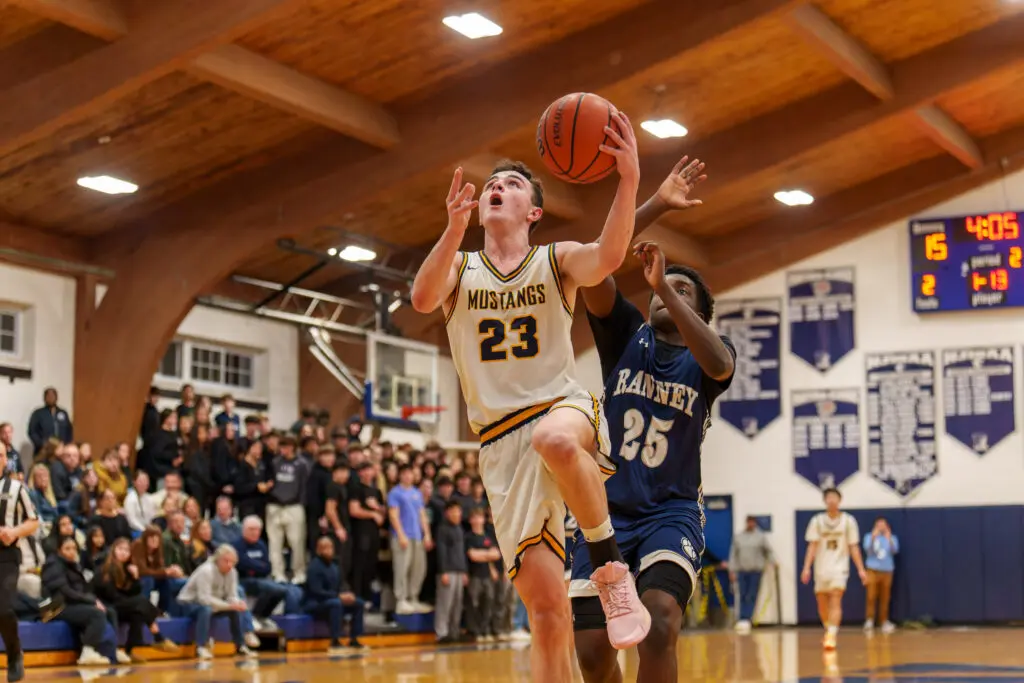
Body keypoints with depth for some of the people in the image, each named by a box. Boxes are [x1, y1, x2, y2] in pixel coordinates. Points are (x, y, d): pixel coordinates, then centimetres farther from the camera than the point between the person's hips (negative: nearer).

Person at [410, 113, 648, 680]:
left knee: (553, 438, -41)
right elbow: (422, 298, -13)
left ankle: (611, 564, -23)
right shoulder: (458, 268, 10)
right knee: (546, 611, -7)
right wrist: (455, 229, -29)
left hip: (565, 409, -1)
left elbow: (608, 257, -17)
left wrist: (628, 181, -33)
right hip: (501, 441, 1)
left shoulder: (557, 261, 6)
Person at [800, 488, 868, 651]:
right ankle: (829, 631, 34)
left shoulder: (848, 521, 1)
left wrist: (861, 569, -1)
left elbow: (854, 547, 4)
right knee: (822, 604, 10)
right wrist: (806, 568, -11)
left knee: (835, 601, -19)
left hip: (839, 567, -2)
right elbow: (812, 546, 0)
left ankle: (831, 635, -25)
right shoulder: (817, 521, 3)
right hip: (821, 568, 2)